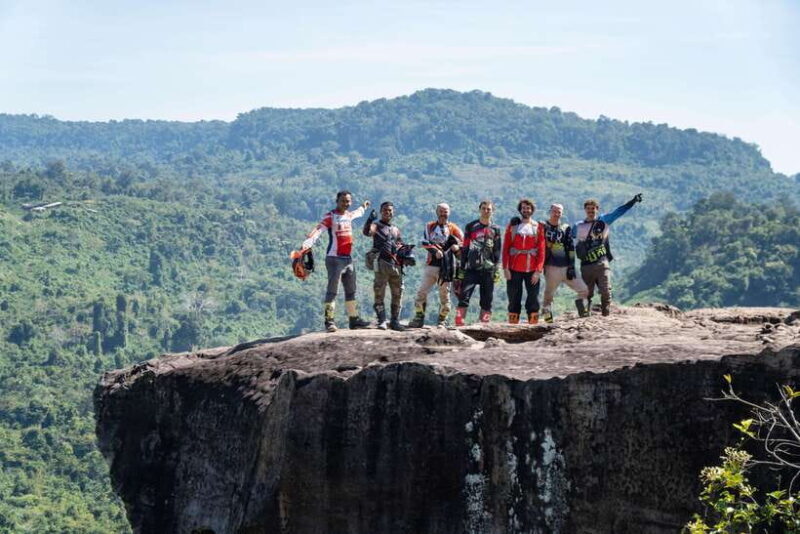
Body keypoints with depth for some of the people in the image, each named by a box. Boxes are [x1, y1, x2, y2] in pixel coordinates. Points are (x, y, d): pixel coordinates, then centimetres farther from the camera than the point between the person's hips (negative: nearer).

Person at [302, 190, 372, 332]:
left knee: (351, 291, 14)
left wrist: (363, 207, 59)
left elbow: (357, 213, 39)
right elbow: (318, 230, -25)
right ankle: (329, 321, -8)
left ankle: (354, 319, 22)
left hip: (348, 259, 8)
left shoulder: (349, 215, 13)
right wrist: (307, 243, -42)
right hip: (334, 259, -8)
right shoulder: (330, 217, -10)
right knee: (332, 291, -9)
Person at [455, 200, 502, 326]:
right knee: (464, 294, -12)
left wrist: (497, 269, 1)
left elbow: (498, 251, 9)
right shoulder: (471, 227, 9)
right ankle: (459, 322, -15)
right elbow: (464, 248, 8)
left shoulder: (495, 229, 11)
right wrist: (462, 267, 2)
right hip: (471, 267, -1)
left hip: (488, 269, 1)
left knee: (487, 299, 2)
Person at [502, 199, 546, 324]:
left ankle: (533, 322, 4)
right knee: (514, 298, 3)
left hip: (532, 270, 0)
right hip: (514, 269, 0)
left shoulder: (538, 227, 6)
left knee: (533, 297, 0)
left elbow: (541, 250, 1)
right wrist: (505, 268, -6)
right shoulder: (512, 226, 7)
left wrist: (538, 270, -8)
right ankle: (513, 322, 7)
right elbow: (505, 248, 3)